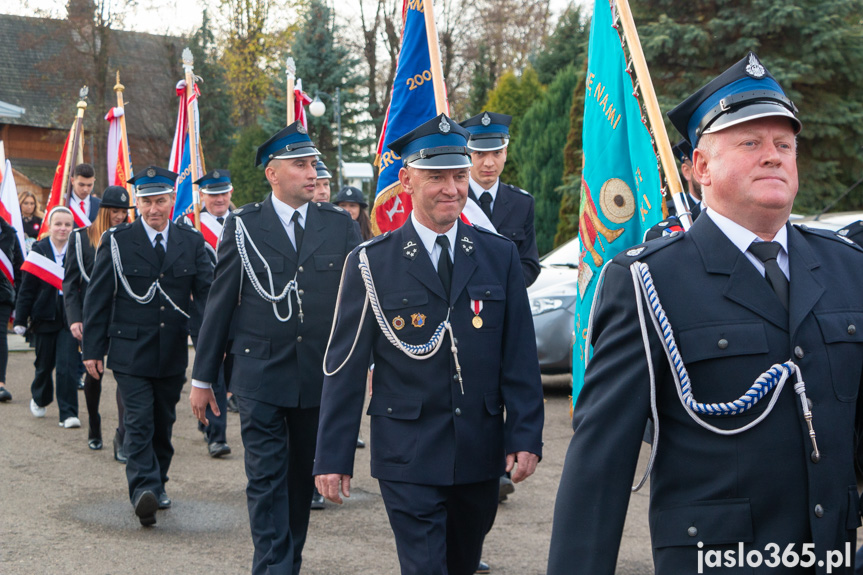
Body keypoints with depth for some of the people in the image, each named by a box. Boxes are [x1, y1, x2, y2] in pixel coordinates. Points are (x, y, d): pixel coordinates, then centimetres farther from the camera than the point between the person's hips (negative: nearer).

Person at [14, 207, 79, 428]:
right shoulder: (38, 251, 0)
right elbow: (26, 290, 0)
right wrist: (20, 320, -3)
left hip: (69, 318, -1)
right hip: (44, 317, 1)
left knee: (67, 366, -9)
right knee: (44, 365, 14)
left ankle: (68, 413, -4)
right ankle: (39, 399, 41)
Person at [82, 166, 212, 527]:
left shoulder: (191, 242, 5)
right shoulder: (117, 241, -2)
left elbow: (207, 293, 3)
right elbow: (97, 299, 1)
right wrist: (93, 349, -2)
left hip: (174, 354, 3)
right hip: (130, 351, -3)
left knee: (163, 423, 14)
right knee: (139, 423, -12)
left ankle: (157, 485, 29)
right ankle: (144, 490, -19)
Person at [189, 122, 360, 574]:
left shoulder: (340, 225, 4)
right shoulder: (243, 225, -1)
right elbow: (220, 303, 2)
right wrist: (202, 378, 2)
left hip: (320, 377, 2)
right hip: (260, 374, -2)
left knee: (302, 477, 14)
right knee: (267, 478, -3)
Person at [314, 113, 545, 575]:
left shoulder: (500, 256, 4)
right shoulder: (371, 263, -4)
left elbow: (520, 358, 4)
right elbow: (344, 367, -2)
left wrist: (526, 437, -3)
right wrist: (332, 458, -4)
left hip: (482, 453, 4)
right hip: (409, 457, -3)